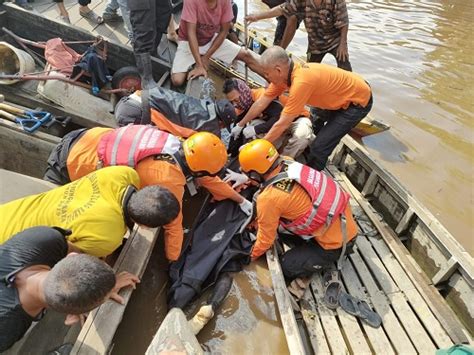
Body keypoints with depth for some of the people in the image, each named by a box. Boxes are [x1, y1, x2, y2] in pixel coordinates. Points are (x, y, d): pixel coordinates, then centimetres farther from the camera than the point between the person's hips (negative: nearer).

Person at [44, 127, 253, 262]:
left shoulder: (179, 146, -9)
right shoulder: (169, 181, -31)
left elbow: (208, 179, 5)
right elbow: (174, 224, -19)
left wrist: (241, 200, 14)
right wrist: (173, 261, -3)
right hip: (76, 161, -6)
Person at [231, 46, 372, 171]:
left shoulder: (301, 82, -36)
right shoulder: (285, 73, -10)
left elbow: (282, 125, -30)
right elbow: (261, 102, 0)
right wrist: (240, 125, 7)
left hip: (358, 100, -8)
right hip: (341, 95, 9)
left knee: (319, 146, -9)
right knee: (312, 125, 24)